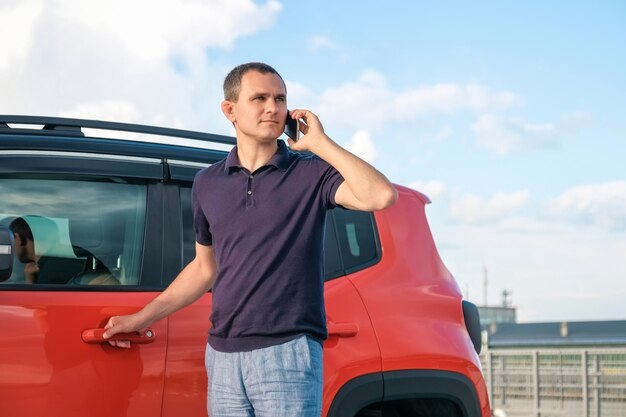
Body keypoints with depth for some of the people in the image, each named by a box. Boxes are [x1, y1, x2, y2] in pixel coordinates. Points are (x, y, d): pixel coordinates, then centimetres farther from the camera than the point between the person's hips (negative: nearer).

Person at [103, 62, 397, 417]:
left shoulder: (311, 172, -2)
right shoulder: (208, 183, 11)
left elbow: (382, 196, -20)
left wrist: (320, 143, -14)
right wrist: (141, 319, 21)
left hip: (288, 353, -4)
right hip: (223, 357, 4)